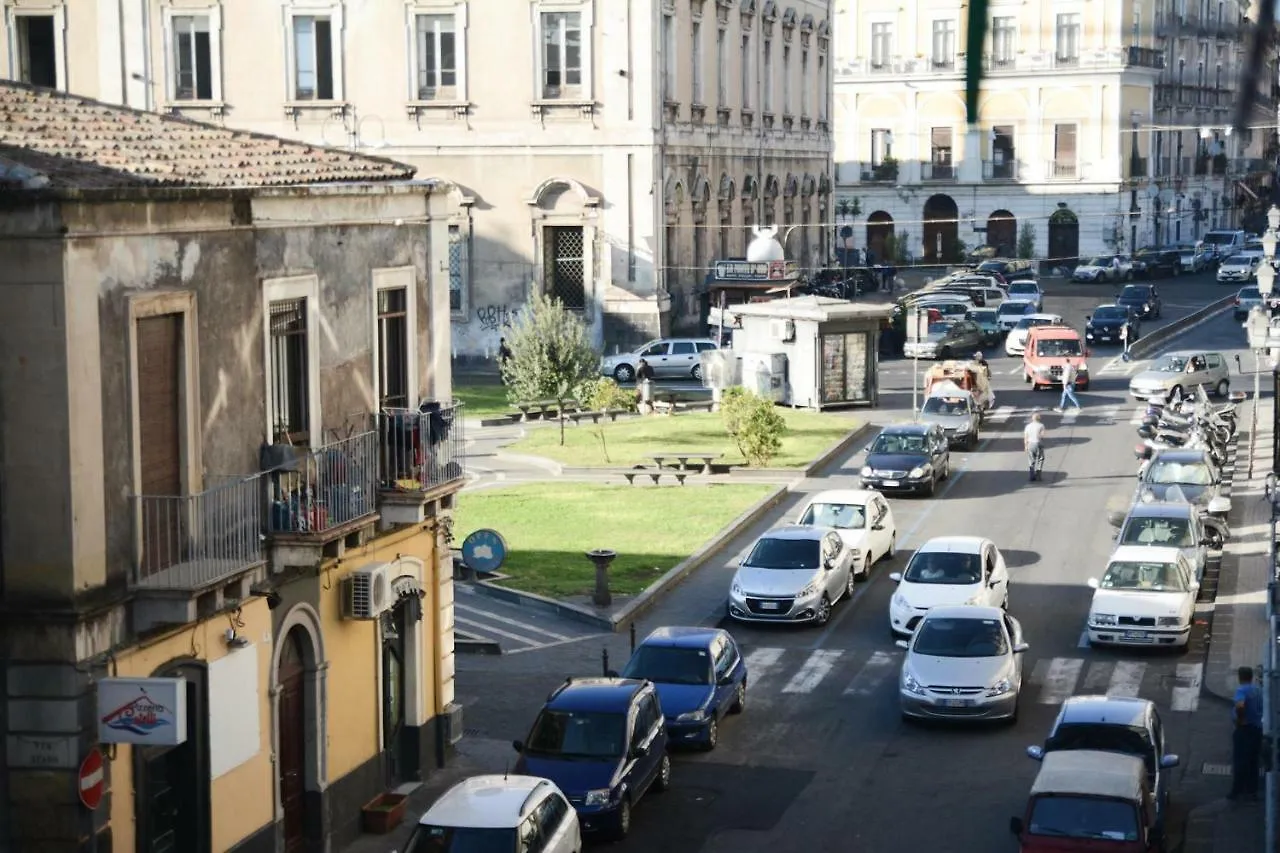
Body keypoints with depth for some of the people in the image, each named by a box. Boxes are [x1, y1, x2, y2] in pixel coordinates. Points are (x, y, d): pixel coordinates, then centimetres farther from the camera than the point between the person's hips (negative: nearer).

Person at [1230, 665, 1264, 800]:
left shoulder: (1241, 690, -15)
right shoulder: (1258, 690, 10)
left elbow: (1240, 706, -32)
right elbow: (1261, 708, 20)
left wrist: (1240, 719, -19)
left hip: (1244, 729, -7)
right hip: (1257, 728, 7)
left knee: (1240, 762, -3)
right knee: (1253, 761, 12)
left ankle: (1237, 791, -2)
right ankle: (1252, 790, 14)